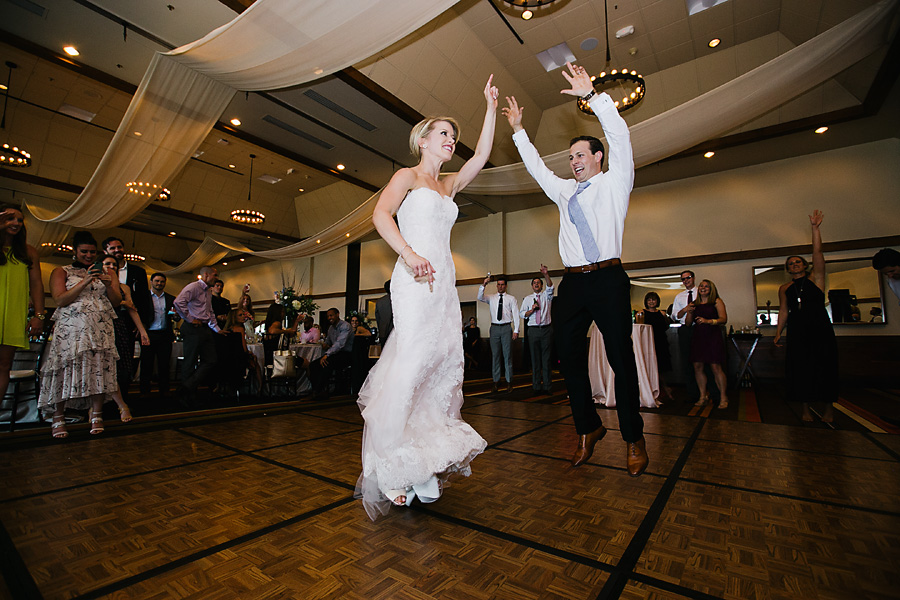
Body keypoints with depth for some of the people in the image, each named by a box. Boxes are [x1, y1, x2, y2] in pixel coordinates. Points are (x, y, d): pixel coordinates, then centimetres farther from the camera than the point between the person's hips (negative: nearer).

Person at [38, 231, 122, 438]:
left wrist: (109, 285, -7)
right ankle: (58, 420, 4)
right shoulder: (61, 271, 12)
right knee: (65, 371, -6)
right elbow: (60, 300, -2)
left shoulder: (106, 272, 19)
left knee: (99, 370, -5)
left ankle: (97, 417, -2)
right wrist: (84, 282, -13)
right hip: (71, 329, -1)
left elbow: (117, 301, 13)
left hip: (101, 329, 1)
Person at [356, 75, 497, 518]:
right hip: (414, 279, -7)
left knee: (444, 362, -1)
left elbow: (481, 155, 25)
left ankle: (424, 463, 6)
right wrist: (409, 254, -22)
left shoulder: (449, 185, 27)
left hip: (443, 281, 7)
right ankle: (390, 466, -7)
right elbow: (380, 215, -7)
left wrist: (491, 108, 26)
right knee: (413, 359, -17)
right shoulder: (407, 176, 9)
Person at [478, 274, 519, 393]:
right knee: (495, 355, 4)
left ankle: (509, 382, 8)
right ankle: (496, 382, 10)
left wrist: (516, 330, -6)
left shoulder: (511, 298, 7)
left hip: (506, 328, -2)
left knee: (507, 355, 0)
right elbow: (480, 298, -4)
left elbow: (516, 315, 2)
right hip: (494, 328, 2)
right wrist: (483, 285, -17)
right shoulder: (491, 298, 13)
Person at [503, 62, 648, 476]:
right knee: (569, 357, 2)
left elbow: (619, 135, -1)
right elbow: (537, 167, 29)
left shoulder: (614, 182, 11)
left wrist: (592, 96, -6)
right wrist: (518, 130, 27)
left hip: (608, 279, -5)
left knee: (621, 358, -3)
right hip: (572, 283, 5)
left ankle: (633, 440, 10)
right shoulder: (565, 191, 24)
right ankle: (588, 428, 17)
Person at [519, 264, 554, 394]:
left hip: (546, 329, -1)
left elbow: (550, 287, -12)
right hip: (533, 330, 1)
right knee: (535, 358, 2)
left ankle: (547, 386, 6)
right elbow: (522, 314, 8)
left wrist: (546, 275, -27)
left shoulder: (546, 295, 9)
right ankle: (536, 386, 8)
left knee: (546, 358, 1)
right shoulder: (527, 298, 13)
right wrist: (532, 310, -10)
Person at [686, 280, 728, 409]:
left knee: (716, 367, -9)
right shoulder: (694, 304, 15)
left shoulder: (717, 301, 6)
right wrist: (690, 313, -3)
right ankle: (703, 396, 9)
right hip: (697, 338, 4)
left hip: (713, 337, -4)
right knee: (697, 366, 0)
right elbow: (688, 324, 14)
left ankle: (723, 397, 2)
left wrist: (708, 321, -19)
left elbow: (723, 319, -5)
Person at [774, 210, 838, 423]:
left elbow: (818, 253, -5)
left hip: (820, 329, -2)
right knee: (800, 369, 0)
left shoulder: (815, 278, 6)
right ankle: (806, 410, 7)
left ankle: (828, 409, 13)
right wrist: (778, 333, 2)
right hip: (797, 332, 2)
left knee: (824, 368, 0)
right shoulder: (785, 289, 12)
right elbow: (783, 311, 10)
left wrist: (815, 228, -11)